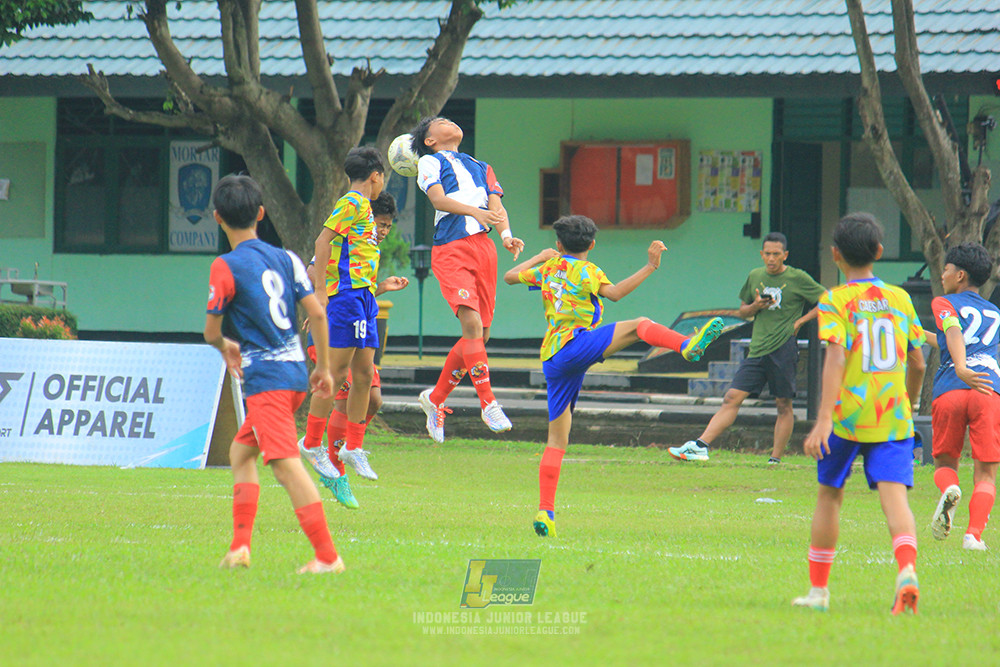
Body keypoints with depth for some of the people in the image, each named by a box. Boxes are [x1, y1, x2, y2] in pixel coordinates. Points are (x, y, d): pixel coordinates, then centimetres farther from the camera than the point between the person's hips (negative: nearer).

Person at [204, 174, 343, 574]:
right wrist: (324, 367, 16)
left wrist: (226, 347, 19)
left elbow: (211, 332, -4)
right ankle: (241, 546, 13)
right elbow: (317, 312, 6)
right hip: (296, 373, 8)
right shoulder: (285, 259, 9)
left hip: (266, 377, -8)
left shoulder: (227, 267, -8)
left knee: (286, 464, -12)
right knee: (241, 451, 20)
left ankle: (327, 556, -18)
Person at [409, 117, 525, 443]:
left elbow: (496, 205, 13)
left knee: (480, 334, 3)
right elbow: (438, 198, -7)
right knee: (472, 323, -21)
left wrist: (506, 234, -9)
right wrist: (476, 211, -24)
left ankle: (436, 399, 20)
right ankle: (488, 404, -21)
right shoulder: (430, 162, 12)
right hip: (450, 250, -6)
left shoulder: (480, 168, 28)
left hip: (483, 246, 6)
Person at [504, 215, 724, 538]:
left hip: (552, 360, 6)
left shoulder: (549, 268, 20)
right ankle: (688, 345, -45)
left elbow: (510, 276, 33)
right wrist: (650, 267, -15)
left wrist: (540, 257, 44)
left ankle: (545, 512, 2)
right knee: (639, 325, -16)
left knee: (557, 439, 8)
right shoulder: (585, 271, 2)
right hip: (576, 345, -6)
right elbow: (613, 292, -15)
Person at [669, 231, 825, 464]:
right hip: (757, 349, 4)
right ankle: (700, 446, -11)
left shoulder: (798, 279, -1)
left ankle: (776, 459, 4)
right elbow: (742, 311, 23)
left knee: (784, 405, -2)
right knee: (732, 398, -3)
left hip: (783, 348, -4)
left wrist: (800, 321, -5)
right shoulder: (755, 276, 13)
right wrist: (756, 307, 0)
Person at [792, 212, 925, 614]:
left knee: (829, 495, 14)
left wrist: (823, 420, -22)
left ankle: (818, 589, 22)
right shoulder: (899, 299, 9)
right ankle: (907, 569, -35)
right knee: (894, 494, -8)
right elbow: (917, 363, 13)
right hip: (894, 417, 2)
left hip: (847, 415, -2)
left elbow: (836, 358, -17)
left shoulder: (835, 301, -4)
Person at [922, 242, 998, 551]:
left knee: (945, 463, 14)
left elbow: (954, 333, -7)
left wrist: (961, 369, -23)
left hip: (949, 390, -2)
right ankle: (974, 533, -15)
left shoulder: (944, 304, 15)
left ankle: (949, 489, -19)